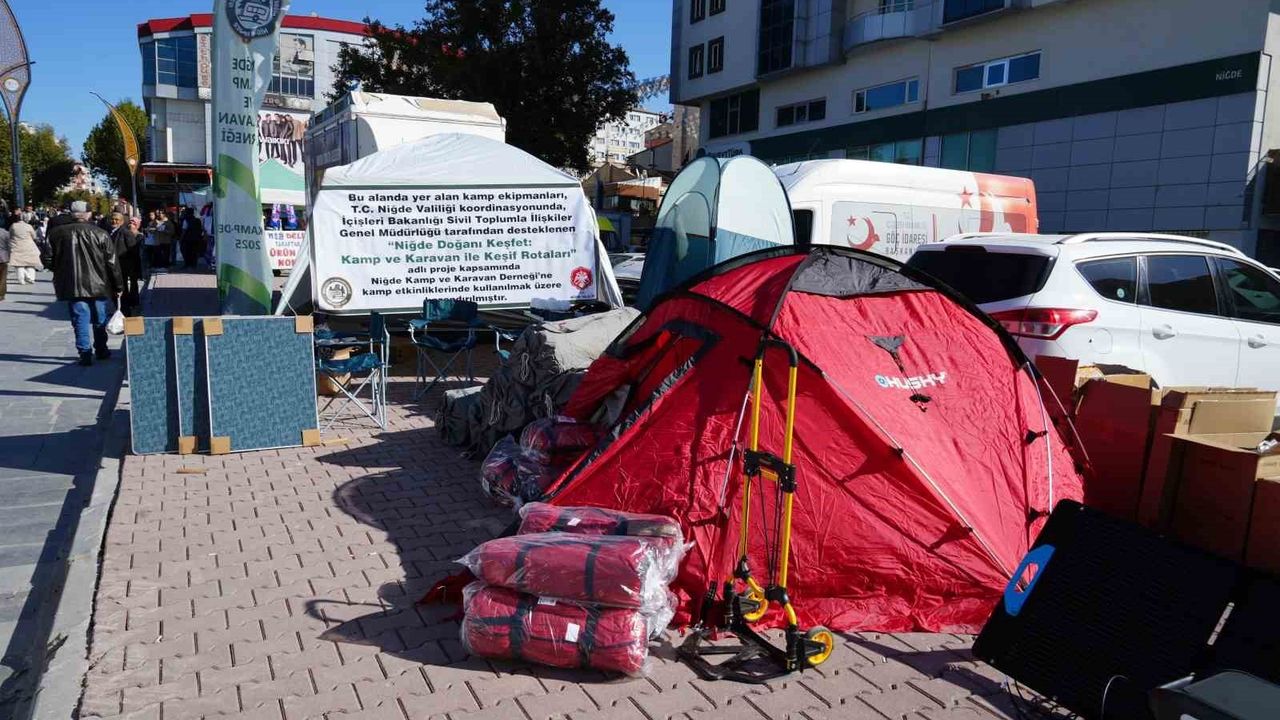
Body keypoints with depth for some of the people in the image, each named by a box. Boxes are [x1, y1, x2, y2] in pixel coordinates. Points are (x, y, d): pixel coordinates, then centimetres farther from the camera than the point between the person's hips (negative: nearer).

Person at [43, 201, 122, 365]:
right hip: (98, 285, 0)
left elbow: (48, 260, 0)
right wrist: (117, 286, 4)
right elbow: (112, 262, -3)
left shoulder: (56, 233, -2)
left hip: (72, 286, 0)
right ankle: (101, 350, 25)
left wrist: (61, 270, 21)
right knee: (99, 319, 14)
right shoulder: (100, 234, -4)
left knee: (80, 319, 3)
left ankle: (85, 353, -3)